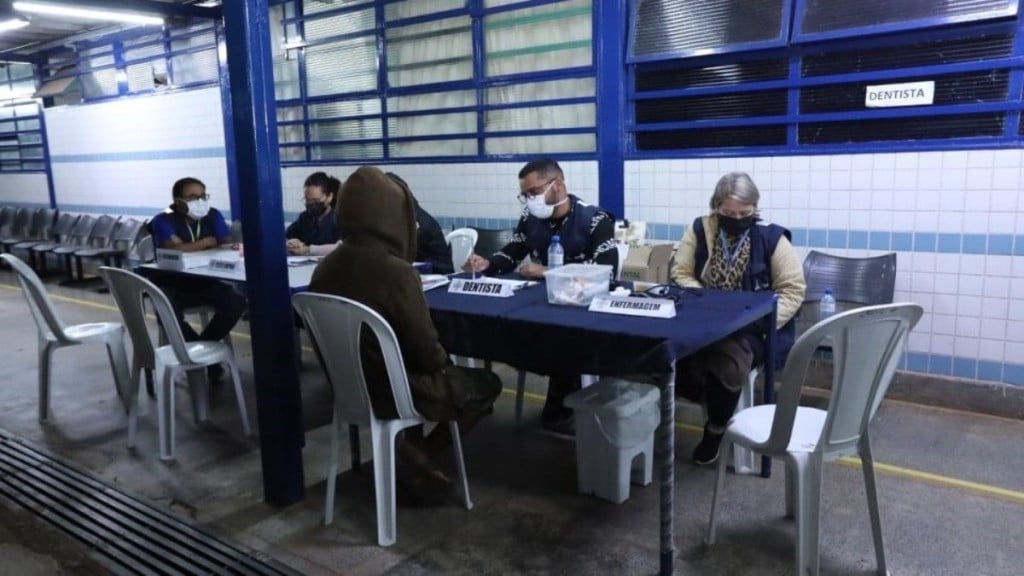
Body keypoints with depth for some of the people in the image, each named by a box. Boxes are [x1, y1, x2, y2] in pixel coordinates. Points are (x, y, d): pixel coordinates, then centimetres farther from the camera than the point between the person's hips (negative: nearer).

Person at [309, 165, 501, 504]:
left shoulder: (326, 267, -5)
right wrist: (442, 361, 4)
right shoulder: (395, 271, -26)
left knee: (453, 374, 31)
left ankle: (411, 455, 21)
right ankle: (416, 462, 12)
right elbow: (426, 348, -20)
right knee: (486, 384, 15)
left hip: (350, 384, 7)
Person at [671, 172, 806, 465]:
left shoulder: (771, 237, -4)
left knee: (727, 357, -33)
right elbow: (682, 275, 5)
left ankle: (716, 428, -3)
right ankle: (704, 397, -4)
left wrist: (761, 322, -16)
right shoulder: (699, 230, 4)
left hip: (753, 328, -1)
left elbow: (793, 290, -3)